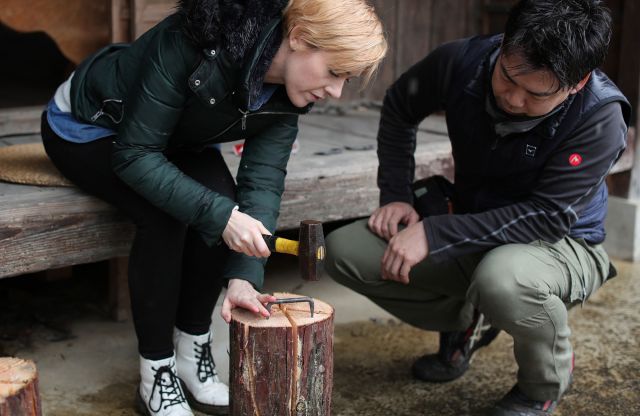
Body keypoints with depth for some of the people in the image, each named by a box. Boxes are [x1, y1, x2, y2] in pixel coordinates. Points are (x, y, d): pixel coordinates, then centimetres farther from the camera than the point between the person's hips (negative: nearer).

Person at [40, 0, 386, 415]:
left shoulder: (286, 96, -17)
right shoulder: (197, 40, -38)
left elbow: (262, 179, -21)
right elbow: (134, 154, -35)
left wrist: (244, 275, -32)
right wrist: (220, 215, -43)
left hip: (170, 137, 6)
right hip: (86, 127, -5)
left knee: (221, 203, -22)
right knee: (165, 214, -29)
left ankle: (193, 351, -4)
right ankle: (156, 373, -13)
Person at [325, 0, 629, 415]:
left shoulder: (600, 117, -28)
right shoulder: (464, 61, -16)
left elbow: (549, 216, -30)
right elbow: (399, 108, 4)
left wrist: (434, 235, -33)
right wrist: (395, 195, -6)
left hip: (560, 244, -5)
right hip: (473, 226, 5)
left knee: (502, 280, -42)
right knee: (343, 252, -13)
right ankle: (465, 321, 13)